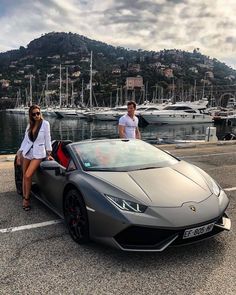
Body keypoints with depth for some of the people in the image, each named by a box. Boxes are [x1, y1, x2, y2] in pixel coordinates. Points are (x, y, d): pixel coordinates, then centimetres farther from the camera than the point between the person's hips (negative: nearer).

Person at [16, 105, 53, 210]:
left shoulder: (45, 124, -5)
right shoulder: (29, 125, 8)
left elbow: (47, 139, -1)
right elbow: (25, 140, 11)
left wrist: (48, 154, -1)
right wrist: (19, 154, 8)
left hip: (38, 154, -5)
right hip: (27, 153, 5)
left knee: (28, 176, -13)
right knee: (25, 176, 6)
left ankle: (26, 199, 3)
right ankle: (25, 198, 18)